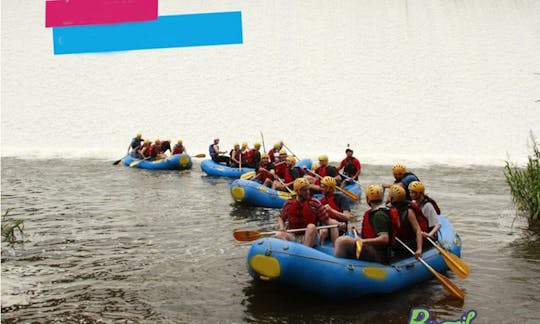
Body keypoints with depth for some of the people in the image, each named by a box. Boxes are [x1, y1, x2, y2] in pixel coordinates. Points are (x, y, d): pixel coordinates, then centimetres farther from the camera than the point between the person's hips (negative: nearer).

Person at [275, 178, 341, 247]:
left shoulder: (314, 203, -6)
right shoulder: (289, 202, 2)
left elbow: (326, 219, -6)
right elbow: (281, 218, 16)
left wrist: (338, 224, -24)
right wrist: (282, 227, -4)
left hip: (311, 237, -2)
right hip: (293, 236, 2)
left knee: (311, 227, -33)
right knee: (279, 235, -24)